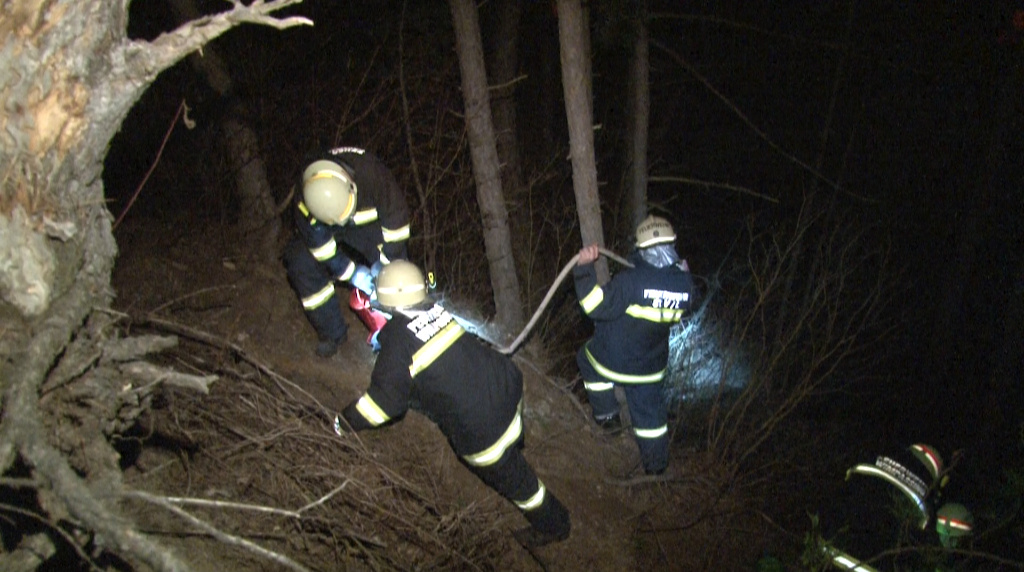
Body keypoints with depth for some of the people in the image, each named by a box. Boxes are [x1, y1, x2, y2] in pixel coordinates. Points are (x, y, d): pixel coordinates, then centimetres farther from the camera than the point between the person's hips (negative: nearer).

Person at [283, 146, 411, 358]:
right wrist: (352, 273, -21)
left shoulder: (370, 172, -39)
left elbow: (396, 214, -25)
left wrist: (385, 259, -19)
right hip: (326, 228, 1)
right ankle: (332, 332, -3)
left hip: (371, 221, -1)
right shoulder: (305, 206, -33)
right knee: (300, 262, -18)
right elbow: (320, 245, -19)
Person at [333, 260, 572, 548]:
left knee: (512, 478, 17)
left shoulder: (397, 339, -15)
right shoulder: (434, 309, 6)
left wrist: (346, 421, 3)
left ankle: (552, 526, 36)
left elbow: (385, 401, -13)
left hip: (482, 428, -7)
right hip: (506, 383, 7)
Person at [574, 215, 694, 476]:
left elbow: (596, 307, -26)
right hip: (650, 366, 4)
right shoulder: (685, 283, -12)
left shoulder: (631, 280, -30)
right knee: (650, 413, 22)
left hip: (612, 360, -4)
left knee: (587, 357, 30)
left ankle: (607, 414, 32)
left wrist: (584, 268, -26)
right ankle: (656, 464, 35)